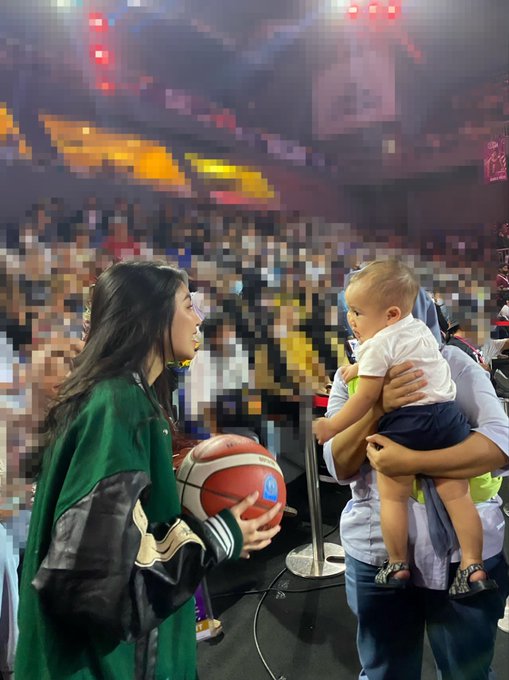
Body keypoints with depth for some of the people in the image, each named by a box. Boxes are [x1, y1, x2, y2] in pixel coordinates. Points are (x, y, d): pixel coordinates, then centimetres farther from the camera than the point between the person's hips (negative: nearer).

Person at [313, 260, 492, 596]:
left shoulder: (377, 346, -10)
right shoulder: (420, 328, 15)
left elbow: (366, 398, -10)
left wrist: (332, 426, 1)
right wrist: (358, 368, 35)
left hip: (406, 422, -7)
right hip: (448, 416, 8)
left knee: (393, 497, 9)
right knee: (457, 494, 12)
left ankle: (398, 567, 19)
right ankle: (474, 567, 16)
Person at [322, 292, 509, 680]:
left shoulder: (452, 363, -7)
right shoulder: (350, 378, 1)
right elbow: (339, 467, -9)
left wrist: (412, 461, -30)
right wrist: (379, 407, -26)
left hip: (464, 549, -2)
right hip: (377, 553, 2)